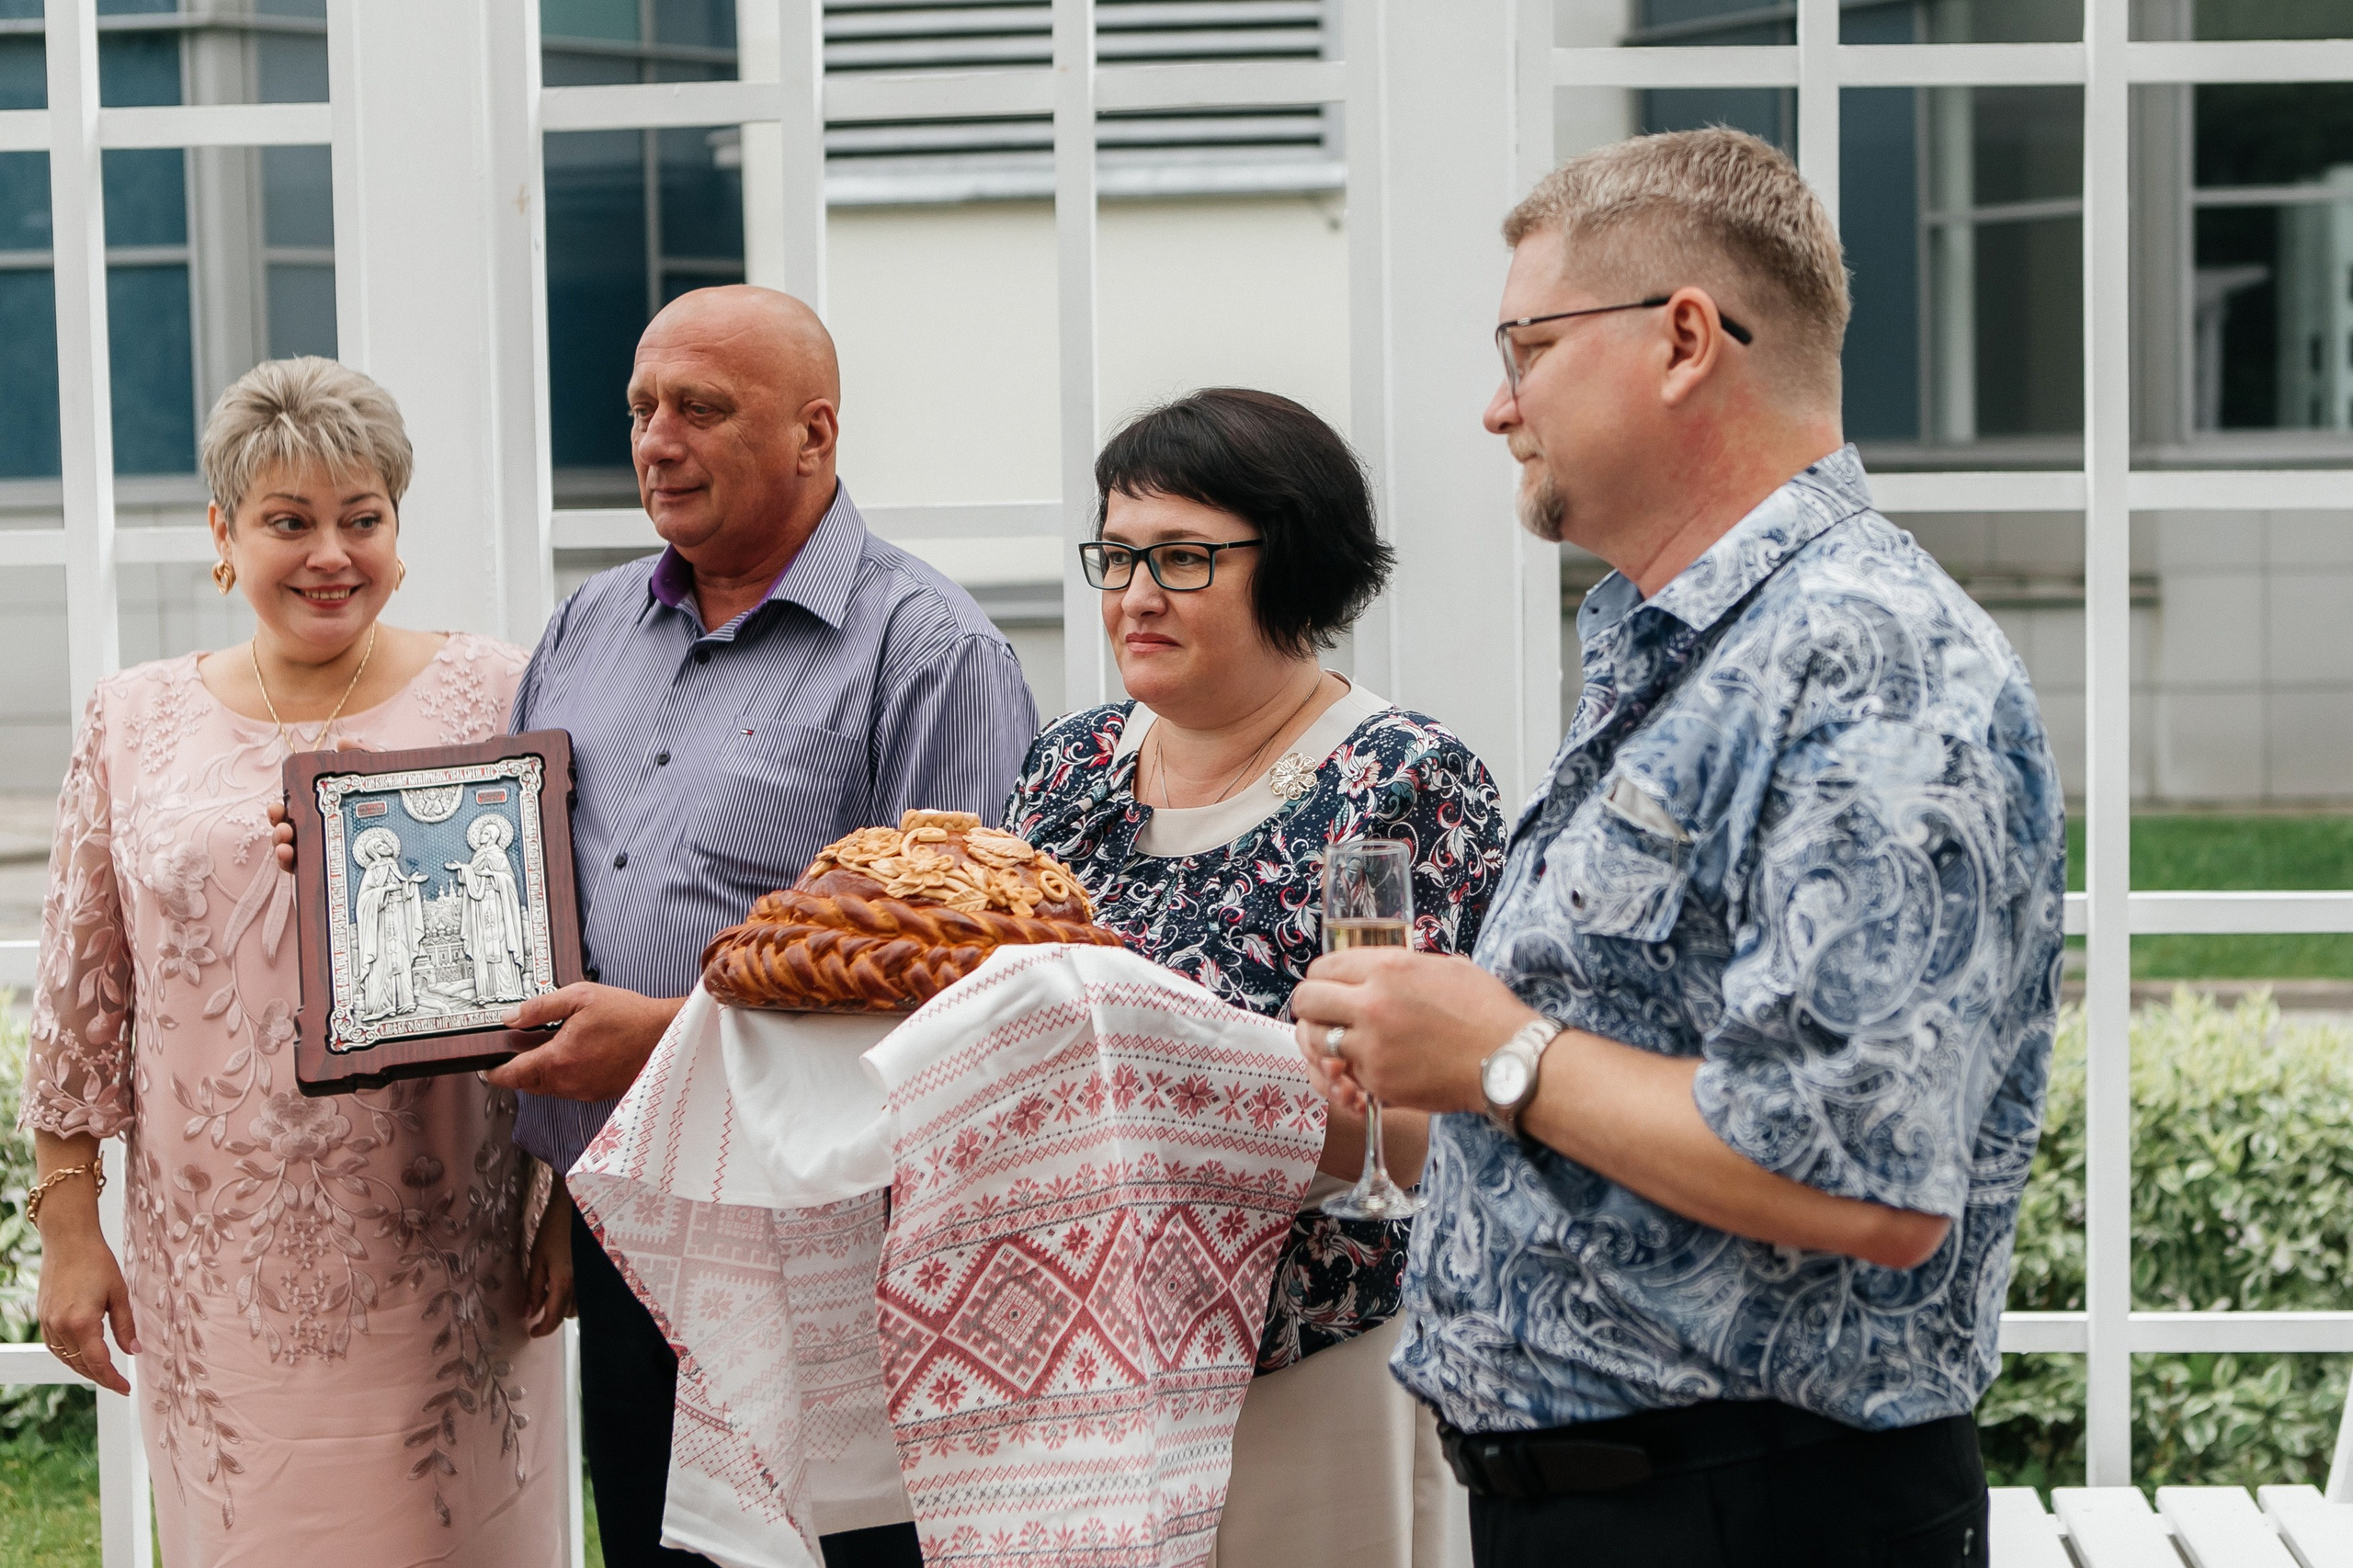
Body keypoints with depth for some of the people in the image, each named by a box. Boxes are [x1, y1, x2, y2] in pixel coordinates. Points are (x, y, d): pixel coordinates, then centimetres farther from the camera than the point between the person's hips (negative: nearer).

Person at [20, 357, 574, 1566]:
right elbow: (79, 996, 9)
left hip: (443, 1263, -1)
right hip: (217, 1272, 2)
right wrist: (67, 1227, 6)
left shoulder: (492, 695, 1)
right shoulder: (135, 723, 6)